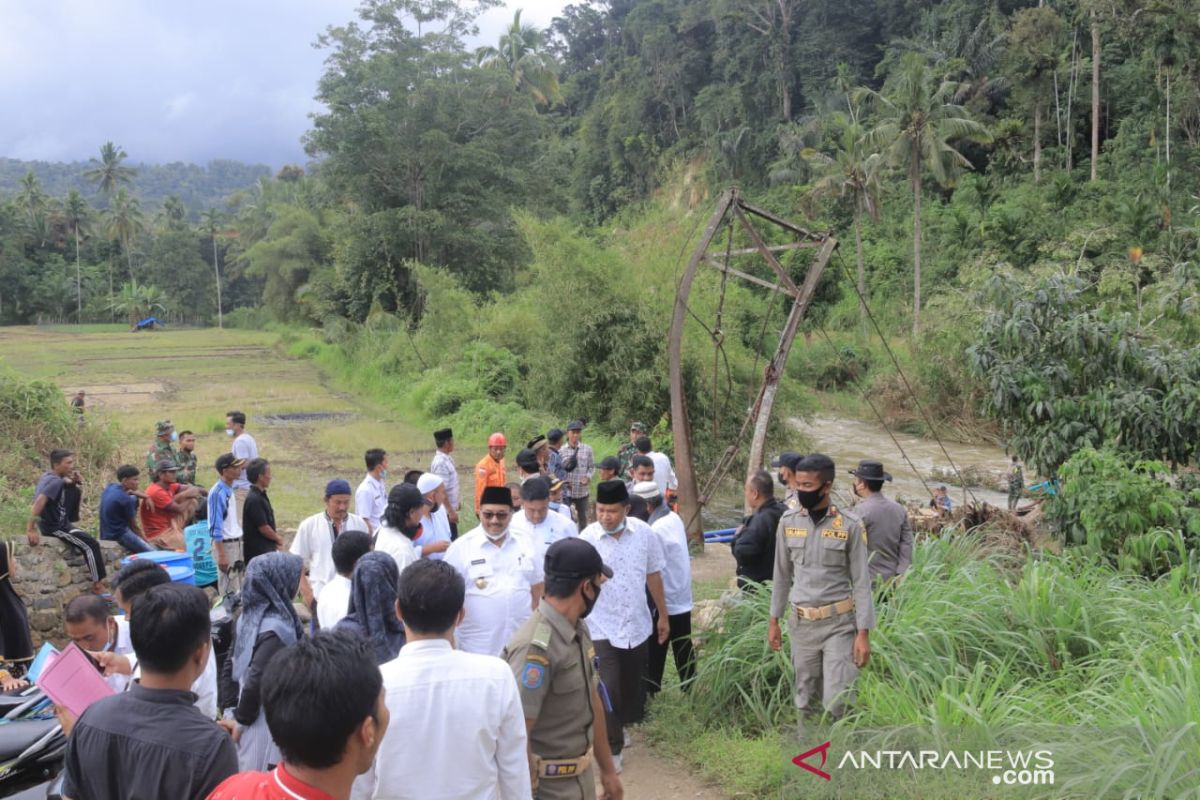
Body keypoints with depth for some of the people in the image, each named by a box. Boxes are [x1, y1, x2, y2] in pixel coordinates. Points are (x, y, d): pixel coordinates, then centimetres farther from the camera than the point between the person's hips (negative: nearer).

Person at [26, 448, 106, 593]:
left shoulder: (48, 476, 5)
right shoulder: (55, 481, -22)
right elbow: (39, 501, -35)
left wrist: (74, 481, -2)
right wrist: (30, 529, -37)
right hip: (55, 527, -9)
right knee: (91, 545, -11)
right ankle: (98, 584, -10)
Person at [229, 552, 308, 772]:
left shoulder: (249, 616, 1)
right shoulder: (276, 628, -25)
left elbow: (233, 663, 8)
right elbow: (256, 679, -25)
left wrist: (239, 717, 13)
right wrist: (241, 720, -11)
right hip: (269, 722, -8)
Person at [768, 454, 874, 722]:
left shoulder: (849, 526, -8)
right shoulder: (788, 522, 2)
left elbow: (861, 582, -5)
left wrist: (863, 632, -9)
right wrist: (774, 620, 11)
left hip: (839, 623, -3)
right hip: (800, 622, 4)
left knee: (837, 702, -9)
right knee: (806, 700, 11)